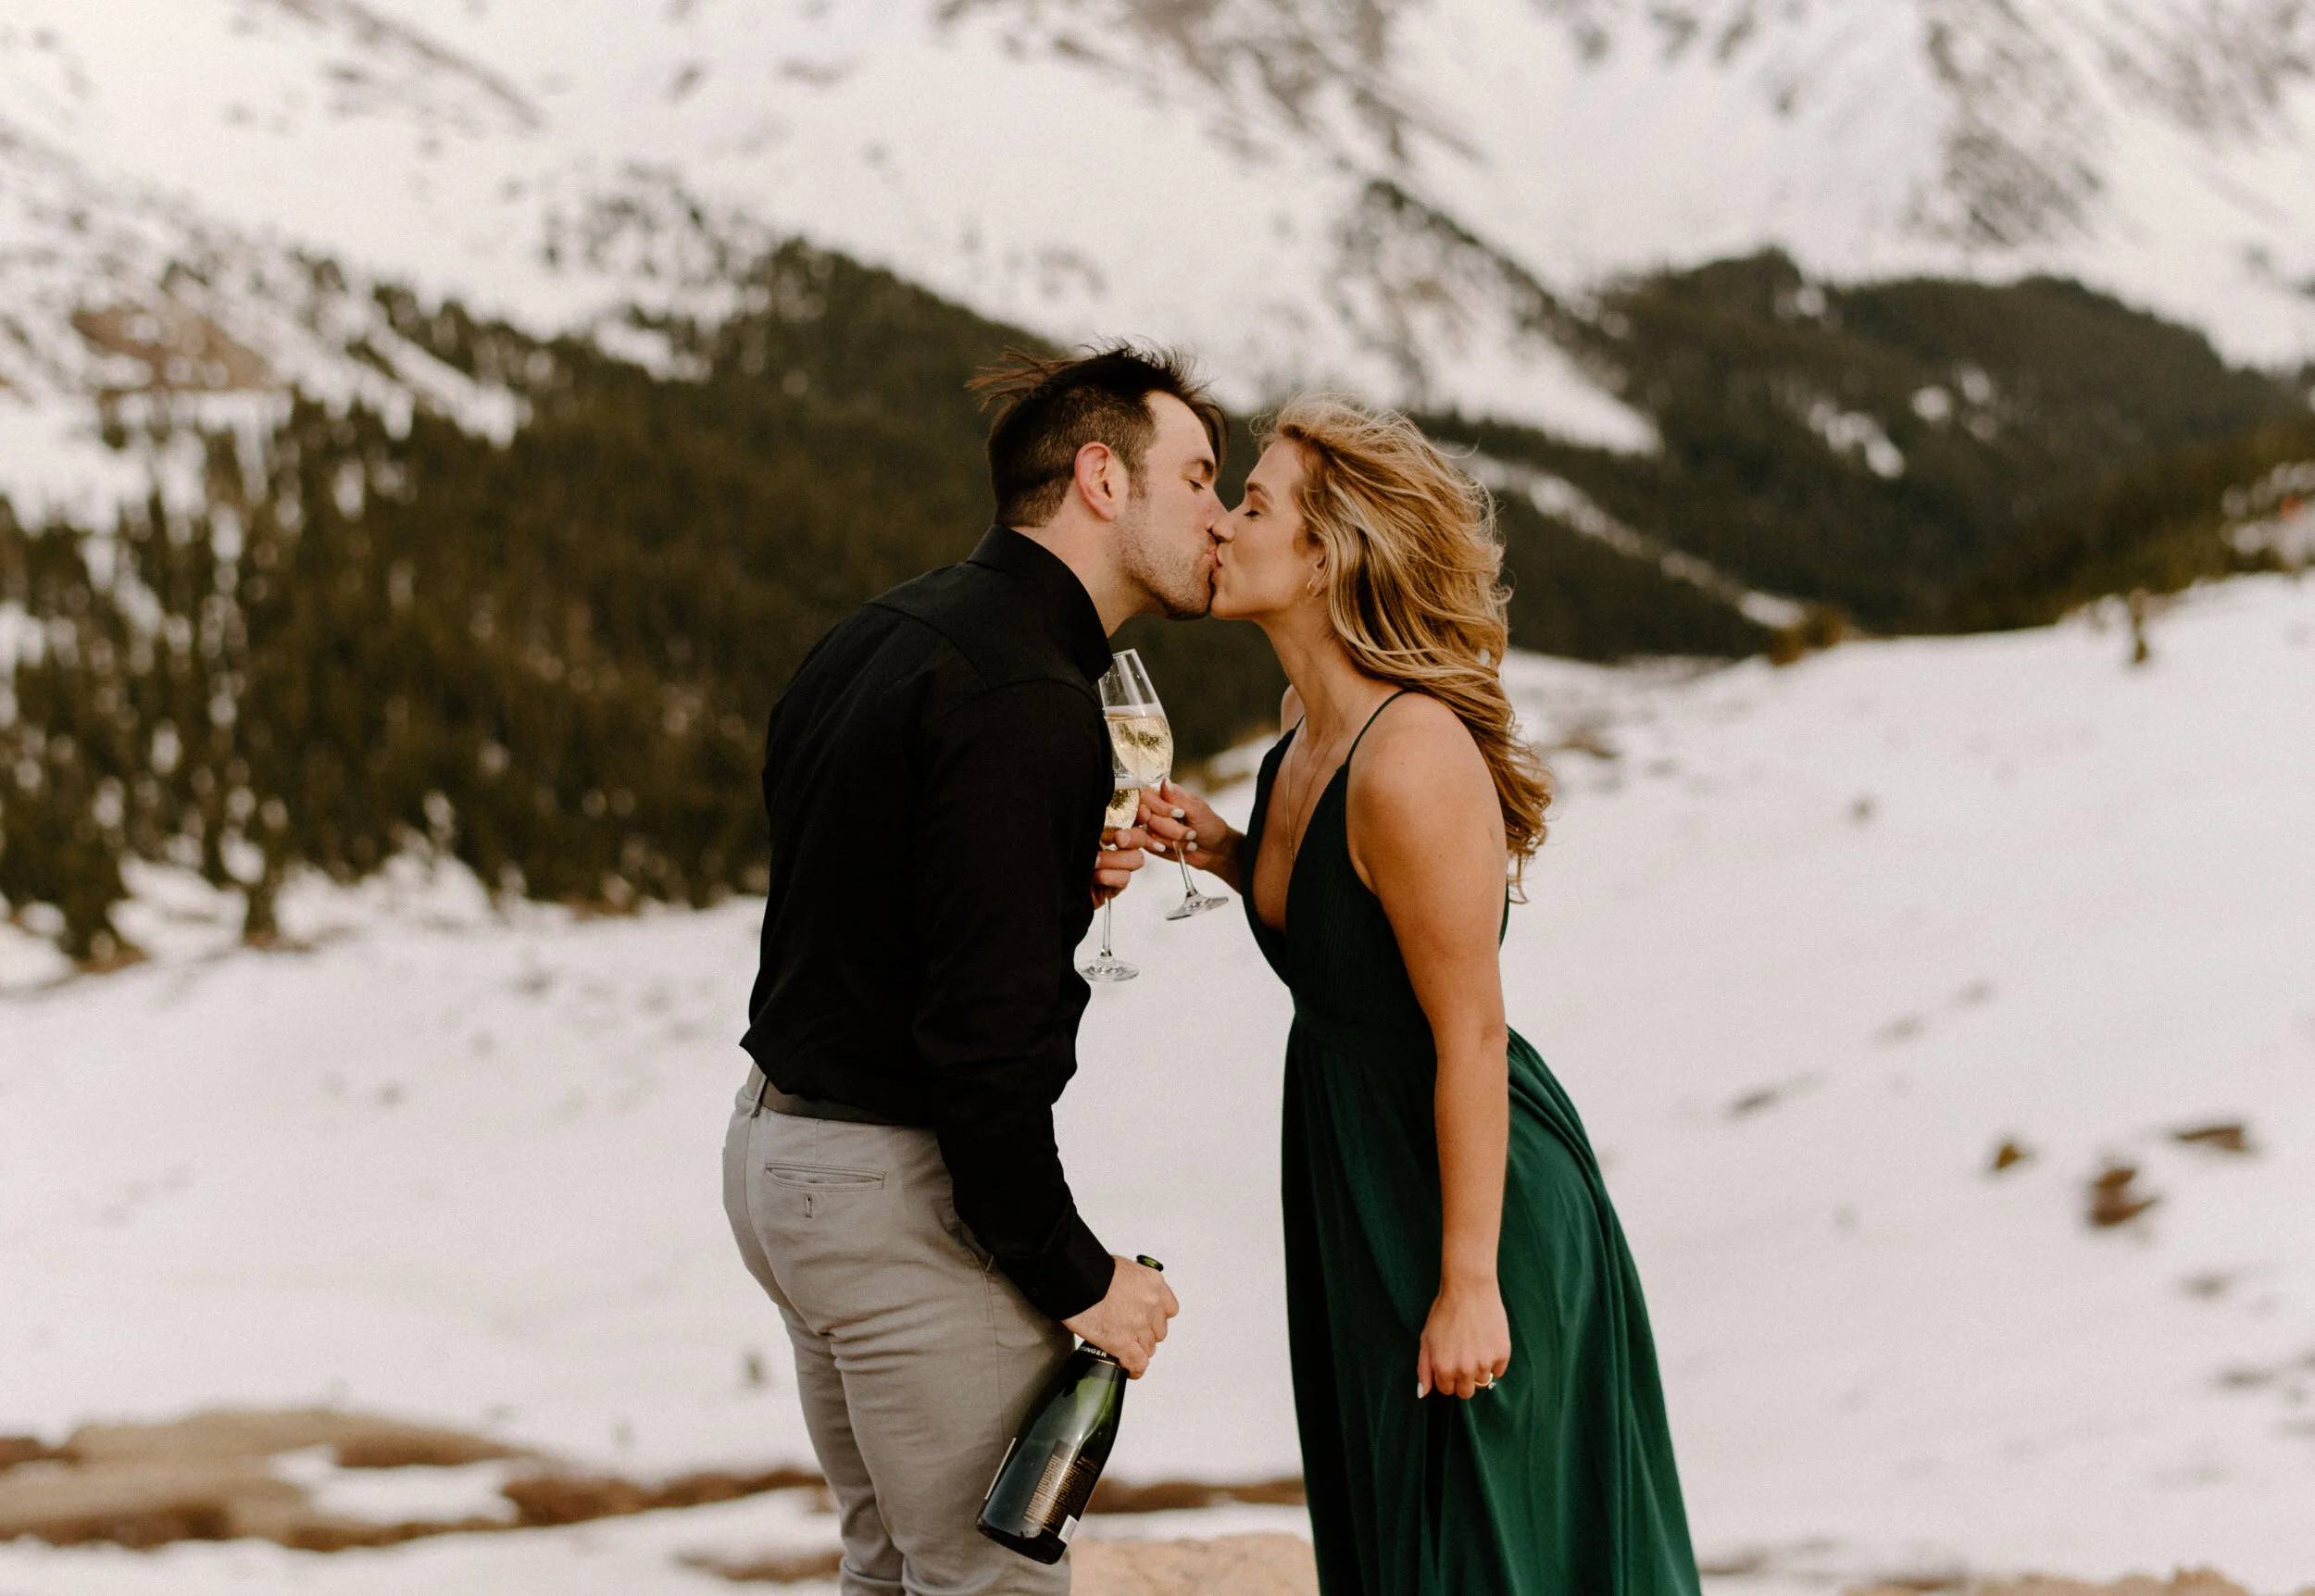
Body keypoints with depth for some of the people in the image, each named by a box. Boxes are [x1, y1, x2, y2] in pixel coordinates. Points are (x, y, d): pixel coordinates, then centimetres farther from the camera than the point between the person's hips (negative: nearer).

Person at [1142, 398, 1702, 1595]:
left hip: (1472, 1190, -9)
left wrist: (1470, 1283, -21)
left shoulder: (1414, 757, -25)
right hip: (1355, 1182, 9)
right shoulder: (1309, 728, 3)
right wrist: (1227, 854, -1)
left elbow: (1470, 1035, -23)